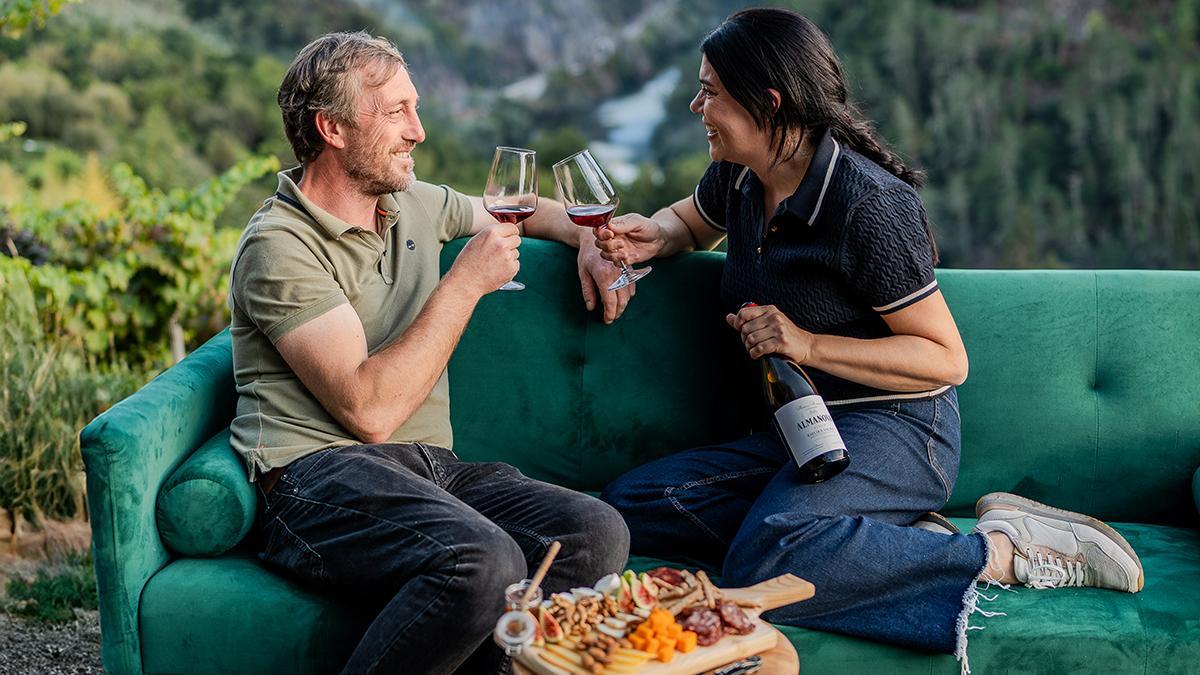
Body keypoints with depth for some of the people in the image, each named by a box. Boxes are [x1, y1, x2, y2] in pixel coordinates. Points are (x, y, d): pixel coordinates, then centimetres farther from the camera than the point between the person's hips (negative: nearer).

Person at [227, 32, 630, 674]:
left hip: (431, 467, 7)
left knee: (597, 532, -20)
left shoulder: (414, 204, 17)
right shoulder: (279, 247, -7)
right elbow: (368, 410, -17)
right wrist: (466, 282, -12)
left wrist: (589, 239, 17)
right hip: (320, 474, -7)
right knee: (484, 562, -36)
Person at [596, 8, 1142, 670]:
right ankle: (902, 537, -13)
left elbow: (947, 360, -15)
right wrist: (649, 237, 6)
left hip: (893, 426, -9)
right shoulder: (738, 178, 6)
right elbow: (690, 220, 31)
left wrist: (808, 345, -22)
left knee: (764, 562, -36)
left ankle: (1000, 551, -17)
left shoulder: (866, 204, -18)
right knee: (631, 504, -11)